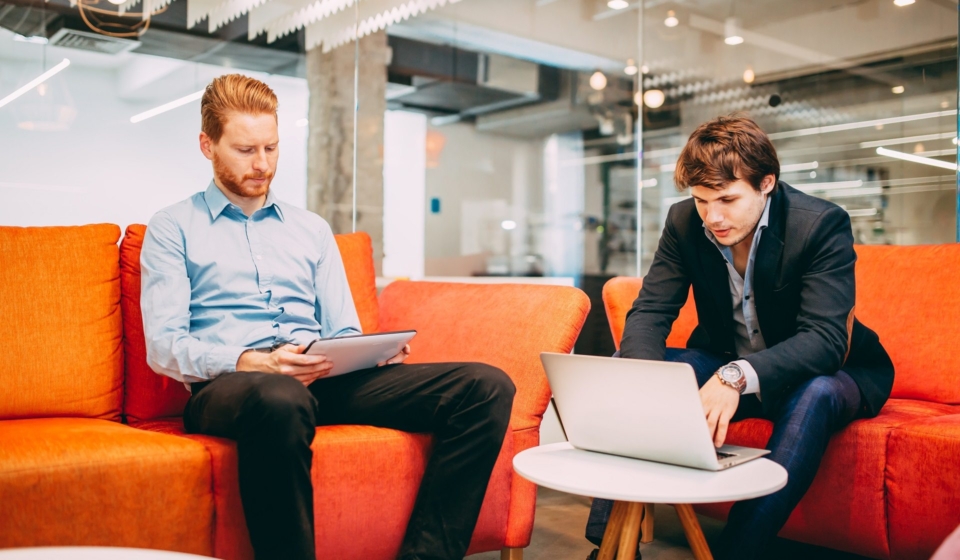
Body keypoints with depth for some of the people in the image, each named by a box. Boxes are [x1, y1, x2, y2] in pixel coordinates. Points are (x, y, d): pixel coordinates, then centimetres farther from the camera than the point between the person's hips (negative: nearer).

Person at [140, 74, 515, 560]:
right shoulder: (173, 228, 13)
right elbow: (162, 346, 0)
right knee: (280, 399, -45)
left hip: (326, 379, 5)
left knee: (487, 386, -17)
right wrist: (253, 362, -18)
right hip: (229, 383, -4)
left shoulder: (312, 229, 26)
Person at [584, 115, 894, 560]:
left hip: (822, 374, -3)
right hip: (725, 367, 4)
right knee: (631, 363, -18)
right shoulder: (684, 222, -11)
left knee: (815, 395, -38)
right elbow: (649, 313, -16)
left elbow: (825, 340, -33)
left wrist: (739, 376, -51)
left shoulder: (823, 224, -23)